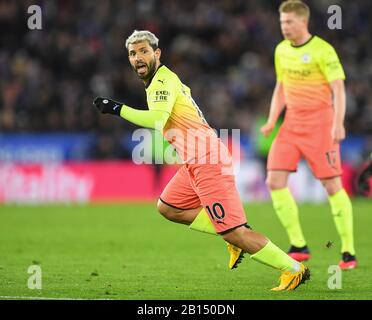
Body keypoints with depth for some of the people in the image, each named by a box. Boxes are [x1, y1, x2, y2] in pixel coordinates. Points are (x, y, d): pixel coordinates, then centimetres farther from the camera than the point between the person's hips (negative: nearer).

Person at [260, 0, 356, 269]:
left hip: (319, 122, -6)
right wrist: (271, 122, 11)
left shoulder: (322, 51, -11)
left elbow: (338, 89, -16)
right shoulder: (282, 50, 10)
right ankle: (298, 246, 3)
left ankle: (349, 252, 3)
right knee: (275, 181, -6)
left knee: (332, 185, -6)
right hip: (292, 122, 6)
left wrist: (338, 124, -27)